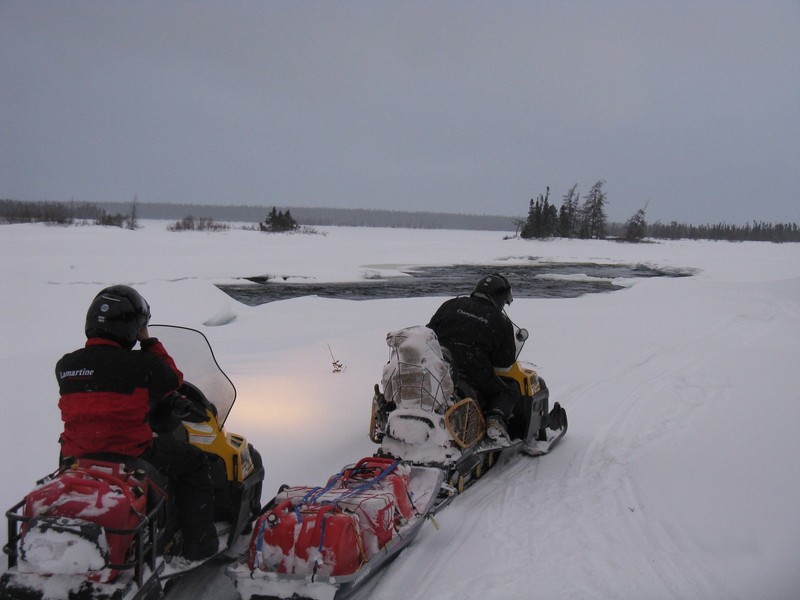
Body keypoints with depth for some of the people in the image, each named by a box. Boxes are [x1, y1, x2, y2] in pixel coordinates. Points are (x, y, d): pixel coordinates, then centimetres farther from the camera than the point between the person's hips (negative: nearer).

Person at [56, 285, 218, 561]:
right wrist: (148, 341, 7)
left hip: (76, 457, 6)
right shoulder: (139, 364, -17)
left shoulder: (65, 365, 1)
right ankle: (199, 544, 15)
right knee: (193, 461, 14)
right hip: (131, 454, -6)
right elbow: (172, 378, 0)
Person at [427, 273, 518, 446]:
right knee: (504, 394, 19)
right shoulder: (501, 322, 5)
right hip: (475, 377, -3)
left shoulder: (451, 305, 12)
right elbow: (505, 360, 7)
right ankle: (496, 420, -10)